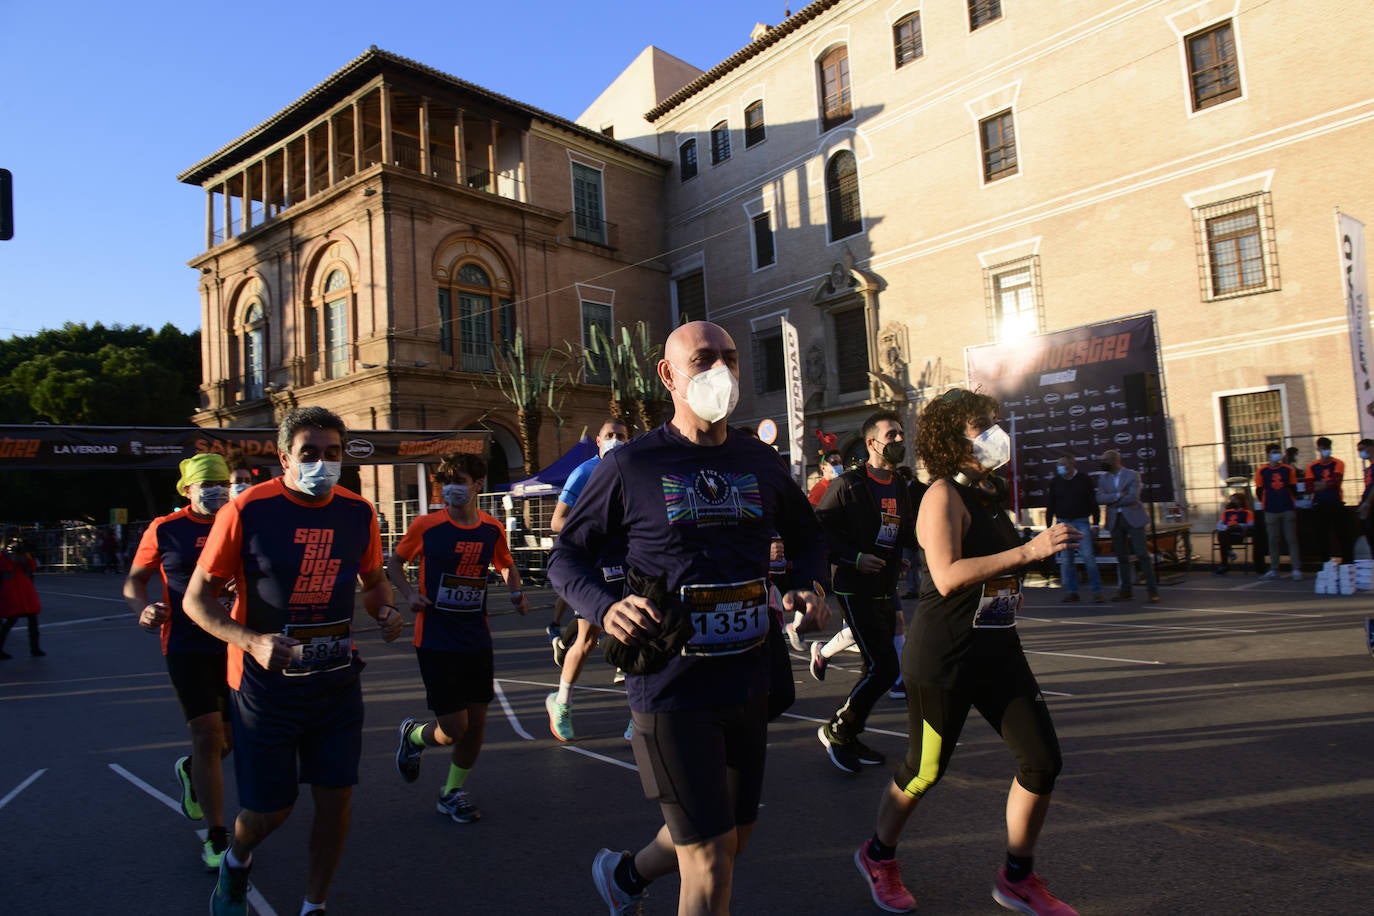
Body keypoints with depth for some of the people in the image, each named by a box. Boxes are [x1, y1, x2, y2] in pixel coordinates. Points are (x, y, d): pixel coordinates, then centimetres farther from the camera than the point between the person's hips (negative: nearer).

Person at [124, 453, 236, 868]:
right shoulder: (165, 530, -1)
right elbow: (134, 580, 6)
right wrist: (143, 610, -14)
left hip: (236, 645, 3)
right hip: (187, 647, -3)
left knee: (233, 737, 13)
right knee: (208, 736, -8)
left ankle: (191, 770, 48)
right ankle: (217, 838, 3)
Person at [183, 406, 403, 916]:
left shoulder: (357, 512, -1)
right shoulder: (247, 511, -14)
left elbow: (373, 578, 15)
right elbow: (197, 598, -8)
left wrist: (385, 611, -7)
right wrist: (252, 642, -24)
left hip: (337, 678, 4)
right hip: (266, 683, -3)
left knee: (335, 796, 7)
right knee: (270, 809, 8)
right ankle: (236, 860, 45)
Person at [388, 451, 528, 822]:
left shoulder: (493, 529, 0)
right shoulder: (426, 526, -9)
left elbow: (506, 565, 19)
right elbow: (394, 561, 7)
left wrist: (516, 591, 0)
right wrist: (408, 594, -9)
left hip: (477, 641, 4)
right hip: (436, 641, -4)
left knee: (476, 724, 9)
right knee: (454, 729, -5)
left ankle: (452, 792, 32)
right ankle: (412, 735, 30)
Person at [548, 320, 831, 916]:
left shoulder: (761, 463, 5)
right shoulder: (630, 466, -9)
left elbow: (806, 537, 20)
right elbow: (566, 557, -2)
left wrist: (811, 587, -1)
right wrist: (605, 608, -22)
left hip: (748, 681, 6)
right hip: (671, 686, -6)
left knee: (733, 837, 22)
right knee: (711, 859, -2)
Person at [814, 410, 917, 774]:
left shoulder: (901, 488, 11)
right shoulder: (848, 484, -12)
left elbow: (908, 536, 17)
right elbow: (819, 529, -13)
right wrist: (854, 558, -19)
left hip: (885, 590, 8)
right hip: (856, 590, -8)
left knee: (878, 668, 12)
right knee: (884, 667, -12)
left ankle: (849, 738, 28)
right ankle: (835, 730, 6)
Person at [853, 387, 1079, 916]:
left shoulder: (991, 494, 11)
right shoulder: (943, 494, -15)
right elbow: (948, 575, -28)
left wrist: (1045, 547, 11)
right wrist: (1028, 551, -30)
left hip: (998, 652, 8)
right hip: (943, 659, -8)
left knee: (1043, 760, 4)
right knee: (925, 770, 6)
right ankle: (878, 856, 32)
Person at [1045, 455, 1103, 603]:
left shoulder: (1084, 480, 2)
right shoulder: (1055, 482, 9)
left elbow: (1093, 503, 4)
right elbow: (1050, 506, 12)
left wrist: (1095, 524, -2)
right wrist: (1049, 526, 7)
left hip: (1082, 523, -3)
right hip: (1063, 524, 3)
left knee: (1088, 557, -10)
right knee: (1066, 560, 2)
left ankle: (1096, 591, -4)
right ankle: (1071, 591, 9)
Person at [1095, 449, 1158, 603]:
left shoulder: (1132, 475, -2)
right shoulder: (1103, 479, 10)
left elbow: (1133, 497, -14)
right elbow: (1100, 498, -5)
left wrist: (1112, 501, -8)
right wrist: (1118, 495, -17)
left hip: (1133, 518, -4)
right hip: (1115, 521, 4)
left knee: (1142, 554, -6)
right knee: (1121, 557, 7)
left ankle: (1152, 591, -3)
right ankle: (1125, 591, 12)